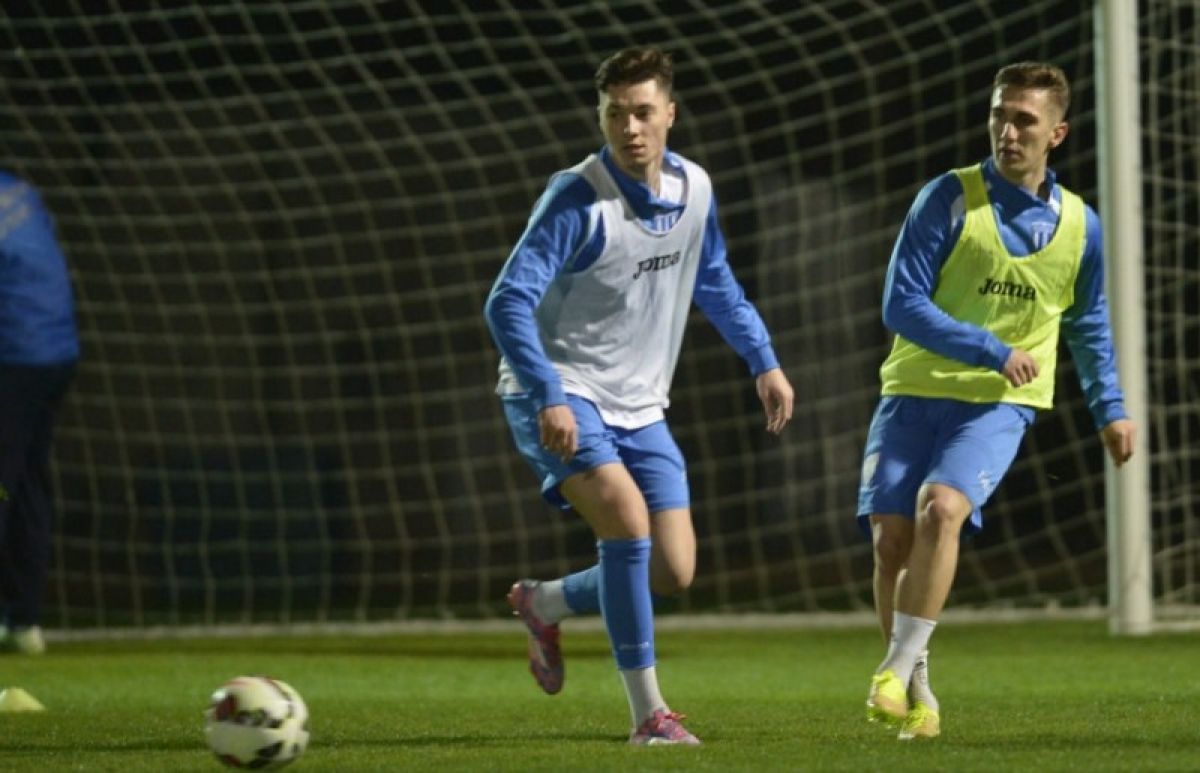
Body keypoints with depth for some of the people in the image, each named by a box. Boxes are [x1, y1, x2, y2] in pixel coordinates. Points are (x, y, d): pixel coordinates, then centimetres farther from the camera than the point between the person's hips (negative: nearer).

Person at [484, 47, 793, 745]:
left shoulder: (694, 189, 0)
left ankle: (546, 604, 29)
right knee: (628, 516, -28)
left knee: (674, 573, -1)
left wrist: (765, 361, 15)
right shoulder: (577, 200, -19)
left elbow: (715, 282, 20)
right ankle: (648, 712, -19)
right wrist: (550, 399, -35)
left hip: (638, 408, 6)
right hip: (560, 399, -6)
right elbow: (509, 303, -26)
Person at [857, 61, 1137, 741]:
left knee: (942, 507, -26)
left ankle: (899, 670, -19)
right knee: (890, 536, -9)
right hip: (915, 394, 0)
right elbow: (902, 305, -12)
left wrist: (1110, 408, 16)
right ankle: (915, 689, 10)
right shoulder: (949, 200, -6)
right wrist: (992, 349, -19)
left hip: (998, 406, 0)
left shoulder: (1078, 224, 5)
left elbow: (1089, 326, 21)